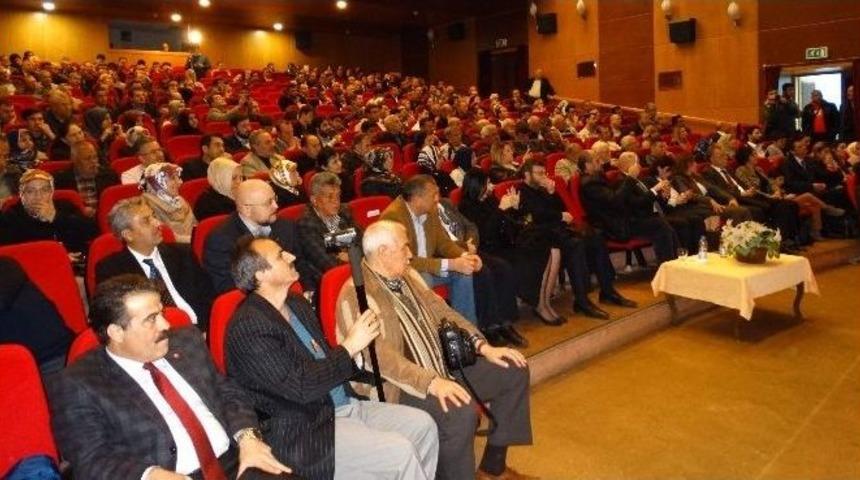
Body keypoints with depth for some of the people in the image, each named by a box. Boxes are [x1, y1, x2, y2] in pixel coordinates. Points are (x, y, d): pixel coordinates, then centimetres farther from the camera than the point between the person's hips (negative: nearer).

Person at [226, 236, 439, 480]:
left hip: (346, 405, 9)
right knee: (399, 452, -20)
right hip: (302, 431, -9)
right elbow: (300, 387, -22)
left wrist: (355, 352, 1)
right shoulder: (248, 326, -18)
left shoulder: (297, 303, 10)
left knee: (423, 425, -1)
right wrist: (349, 348, -16)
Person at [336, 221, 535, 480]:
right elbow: (382, 357, -25)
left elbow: (442, 311, 11)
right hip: (401, 387, -9)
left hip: (442, 368, 9)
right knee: (462, 411, -35)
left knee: (514, 371, 4)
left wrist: (484, 347, -1)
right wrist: (431, 382, -35)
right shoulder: (356, 294, -17)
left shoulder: (407, 275, 10)